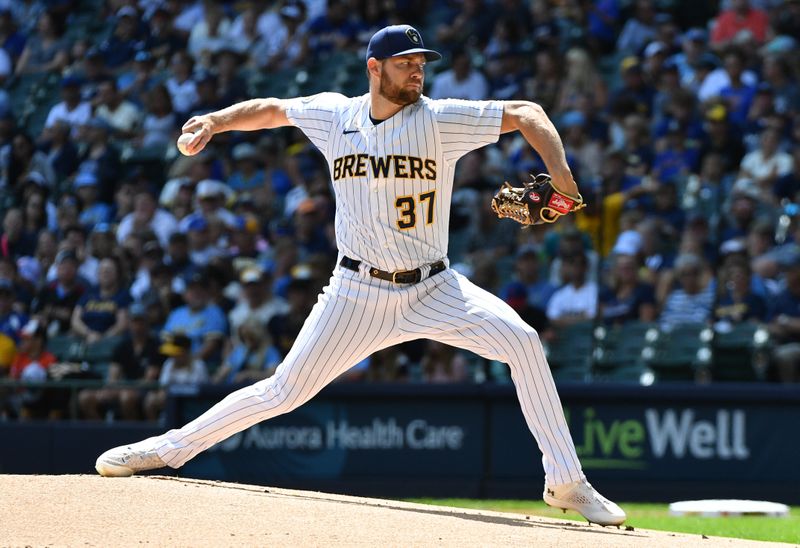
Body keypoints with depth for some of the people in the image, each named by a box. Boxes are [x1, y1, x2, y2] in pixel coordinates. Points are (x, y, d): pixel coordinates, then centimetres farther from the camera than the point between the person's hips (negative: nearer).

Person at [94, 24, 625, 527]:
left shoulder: (441, 119, -8)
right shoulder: (334, 115, -1)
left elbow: (526, 114, -9)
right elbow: (272, 109, 16)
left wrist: (559, 172, -24)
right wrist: (214, 121, 0)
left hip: (434, 290, 0)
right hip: (358, 293, 0)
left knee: (522, 342, -20)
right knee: (285, 391, -4)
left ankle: (567, 481, -12)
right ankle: (172, 448, 12)